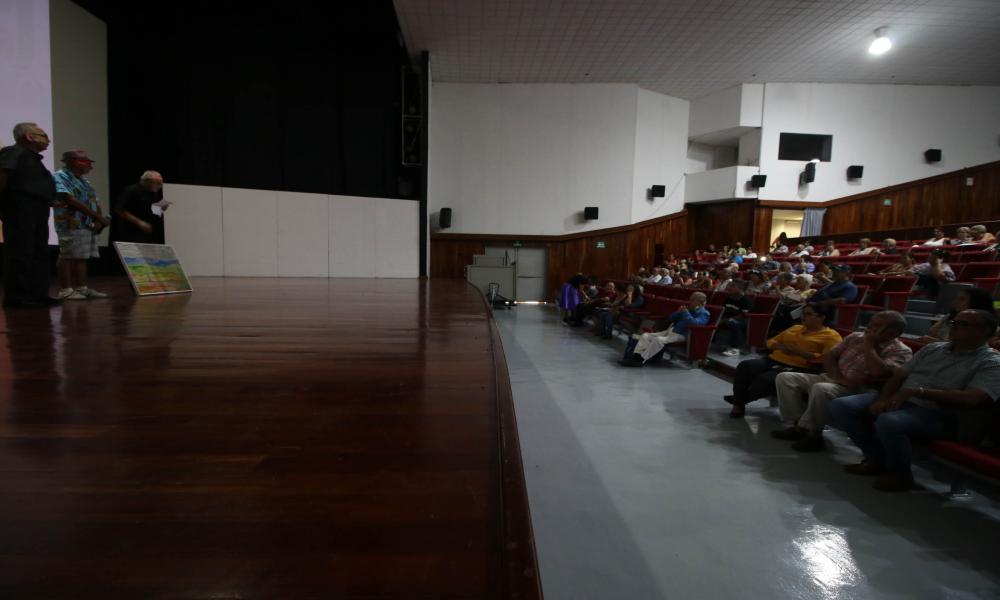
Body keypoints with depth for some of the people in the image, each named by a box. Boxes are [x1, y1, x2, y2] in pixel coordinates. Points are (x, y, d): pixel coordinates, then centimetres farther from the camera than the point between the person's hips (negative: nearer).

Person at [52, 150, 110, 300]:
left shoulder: (83, 180, 20)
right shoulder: (60, 177, -7)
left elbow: (95, 203, 17)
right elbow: (72, 201, -18)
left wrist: (98, 221, -3)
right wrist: (99, 218, -20)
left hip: (88, 225, 8)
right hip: (71, 225, -8)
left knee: (81, 257, 9)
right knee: (67, 257, -7)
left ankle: (81, 288, 12)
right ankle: (65, 290, -5)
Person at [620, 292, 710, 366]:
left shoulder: (704, 314, -1)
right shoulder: (689, 310, 23)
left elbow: (694, 323, -25)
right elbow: (670, 319, 24)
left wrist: (686, 313, -14)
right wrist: (678, 312, 6)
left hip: (681, 335, -9)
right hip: (670, 331, 9)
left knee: (658, 340, -34)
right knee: (645, 335, -5)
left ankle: (641, 360, -34)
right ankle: (636, 356, -18)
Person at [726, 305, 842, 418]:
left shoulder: (831, 336, 4)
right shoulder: (795, 328, 26)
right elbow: (771, 341, 26)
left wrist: (800, 352, -18)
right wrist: (780, 347, 1)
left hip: (797, 369, -6)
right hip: (773, 360, 6)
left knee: (765, 379, -34)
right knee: (745, 366, -24)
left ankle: (739, 400, -11)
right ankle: (738, 403, -16)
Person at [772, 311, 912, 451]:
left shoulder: (901, 351, -7)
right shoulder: (856, 336, 12)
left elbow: (878, 372, -27)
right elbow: (829, 356, 10)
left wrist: (869, 345, -16)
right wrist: (838, 376, -9)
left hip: (857, 391, -7)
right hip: (832, 379, 7)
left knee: (821, 389, -38)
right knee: (785, 378, -9)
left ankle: (810, 433, -19)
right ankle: (796, 425, -12)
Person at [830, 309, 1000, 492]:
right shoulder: (932, 348, 16)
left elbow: (971, 399, -20)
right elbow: (899, 375, 10)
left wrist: (917, 391, -26)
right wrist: (882, 399, -10)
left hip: (937, 414, -7)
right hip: (898, 400, 7)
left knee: (889, 422, -39)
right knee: (840, 406, -13)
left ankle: (900, 474, -10)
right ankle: (877, 458, 3)